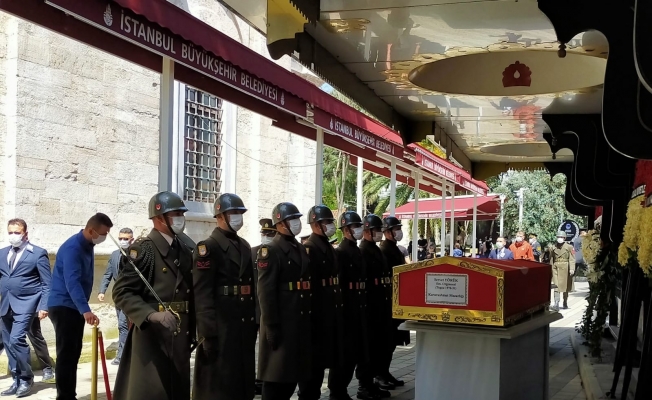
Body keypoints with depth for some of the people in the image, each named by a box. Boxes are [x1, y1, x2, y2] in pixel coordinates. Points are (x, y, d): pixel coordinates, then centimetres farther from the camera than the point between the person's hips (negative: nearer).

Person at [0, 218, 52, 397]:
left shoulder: (38, 253, -4)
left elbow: (47, 284, -5)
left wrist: (43, 306, -13)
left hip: (26, 304, -6)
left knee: (17, 339, -17)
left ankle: (26, 379, -2)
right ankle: (17, 380, 18)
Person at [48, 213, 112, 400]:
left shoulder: (88, 246, 8)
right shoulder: (72, 248, -21)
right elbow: (72, 282, -33)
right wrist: (85, 310, -43)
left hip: (75, 307, 9)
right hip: (63, 306, -9)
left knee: (73, 354, 13)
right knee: (66, 354, -8)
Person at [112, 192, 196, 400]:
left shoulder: (187, 247, 9)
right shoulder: (142, 249, -11)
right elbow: (122, 292, -16)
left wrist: (192, 328, 12)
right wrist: (152, 314, -27)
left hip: (181, 333, 7)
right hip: (152, 332, -6)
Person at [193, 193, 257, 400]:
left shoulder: (245, 246, 16)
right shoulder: (208, 248, -9)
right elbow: (202, 294, -16)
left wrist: (255, 322, 13)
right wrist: (208, 334, -20)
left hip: (246, 326, 8)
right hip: (221, 327, -8)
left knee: (243, 381, 15)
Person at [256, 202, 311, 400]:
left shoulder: (302, 249, 16)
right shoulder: (270, 251, -10)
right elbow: (266, 292, -16)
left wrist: (309, 317, 14)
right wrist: (272, 327, -20)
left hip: (301, 322, 8)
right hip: (281, 323, -8)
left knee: (294, 370, 14)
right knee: (277, 373, 0)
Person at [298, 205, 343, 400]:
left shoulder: (329, 248, 16)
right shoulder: (309, 248, -13)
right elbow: (306, 285, -19)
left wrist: (338, 308, 15)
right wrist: (310, 314, -23)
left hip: (330, 314, 9)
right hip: (317, 314, -9)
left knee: (322, 358, 15)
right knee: (313, 359, -1)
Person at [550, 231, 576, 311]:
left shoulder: (569, 247, 0)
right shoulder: (554, 247, 9)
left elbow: (572, 259, -7)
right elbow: (551, 259, 14)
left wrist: (572, 269, -17)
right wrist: (550, 269, 13)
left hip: (565, 269, -1)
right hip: (556, 268, 1)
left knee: (565, 286, 11)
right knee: (556, 286, -11)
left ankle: (565, 303, 27)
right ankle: (556, 304, -17)